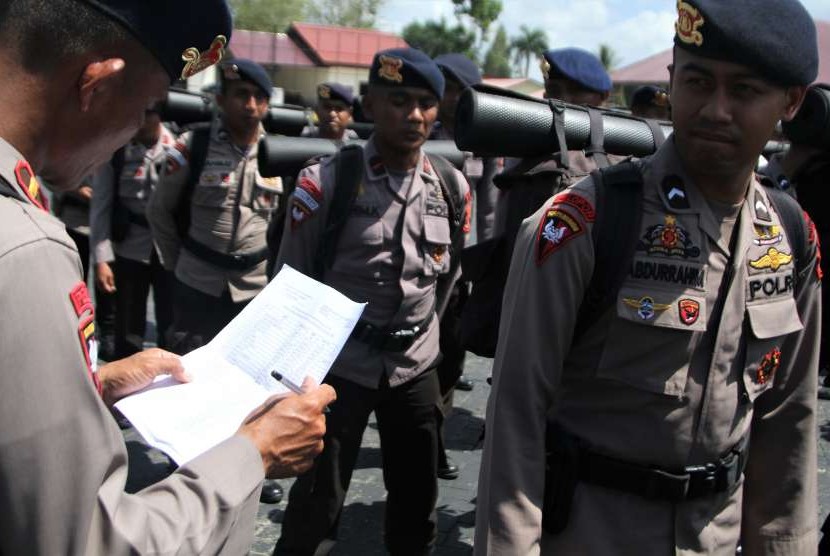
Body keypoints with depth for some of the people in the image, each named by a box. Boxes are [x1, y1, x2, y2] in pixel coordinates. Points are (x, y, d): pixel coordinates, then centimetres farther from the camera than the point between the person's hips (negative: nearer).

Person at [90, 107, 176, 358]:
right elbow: (101, 206, -3)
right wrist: (101, 259, -7)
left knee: (171, 327, 11)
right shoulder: (113, 150, -4)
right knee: (128, 330, 10)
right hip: (129, 252, 0)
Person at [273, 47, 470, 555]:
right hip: (340, 363, -4)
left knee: (417, 505, 18)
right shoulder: (327, 180, -13)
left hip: (417, 365, 4)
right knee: (317, 507, 5)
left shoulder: (452, 186, 0)